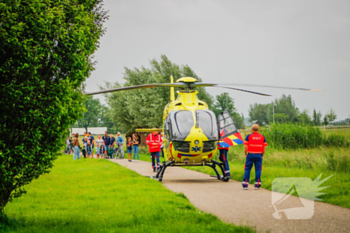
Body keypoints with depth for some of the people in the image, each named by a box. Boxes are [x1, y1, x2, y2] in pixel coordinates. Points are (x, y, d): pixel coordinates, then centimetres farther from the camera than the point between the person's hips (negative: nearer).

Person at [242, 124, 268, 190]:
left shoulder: (248, 136, -2)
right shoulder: (262, 137, 5)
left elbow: (245, 147, -5)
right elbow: (264, 147, 5)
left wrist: (246, 154, 6)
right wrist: (262, 155, 14)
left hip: (250, 155, -1)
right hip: (259, 155, 1)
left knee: (247, 170, 5)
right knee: (258, 170, 5)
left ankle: (245, 184, 3)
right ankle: (257, 185, 3)